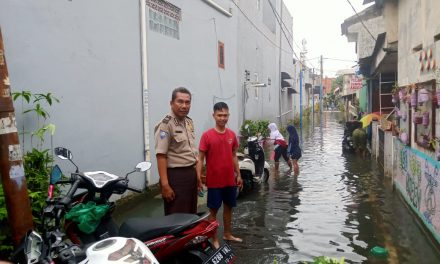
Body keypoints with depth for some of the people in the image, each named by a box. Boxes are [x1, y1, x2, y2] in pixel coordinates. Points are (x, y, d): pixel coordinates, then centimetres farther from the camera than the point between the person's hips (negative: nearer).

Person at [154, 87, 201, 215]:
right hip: (175, 176, -8)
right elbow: (161, 156, -20)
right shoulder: (166, 124, -15)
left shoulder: (189, 122, 12)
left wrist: (197, 175, 18)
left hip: (191, 173, 9)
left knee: (191, 214, 19)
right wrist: (165, 185, -24)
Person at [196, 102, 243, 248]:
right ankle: (214, 239, 20)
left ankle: (227, 234, 35)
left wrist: (238, 175, 11)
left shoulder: (232, 134, 4)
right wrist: (198, 179, -14)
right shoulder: (207, 135, -11)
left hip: (230, 180, 5)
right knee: (213, 210, 7)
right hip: (214, 181, -5)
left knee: (228, 207, 18)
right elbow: (200, 159, -9)